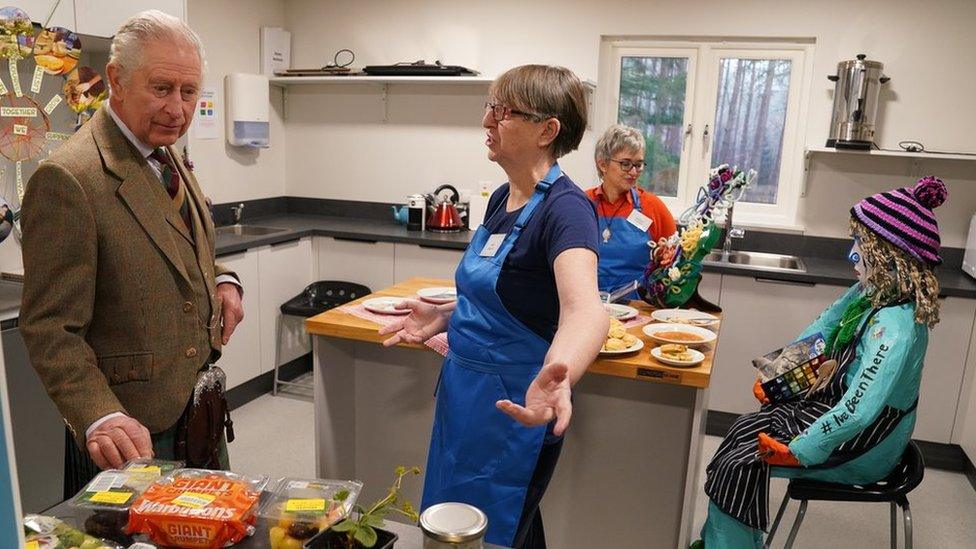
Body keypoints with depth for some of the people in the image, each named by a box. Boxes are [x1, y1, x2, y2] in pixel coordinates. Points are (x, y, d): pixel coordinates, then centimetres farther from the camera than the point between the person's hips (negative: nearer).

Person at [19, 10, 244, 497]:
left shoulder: (166, 157, 7)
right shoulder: (66, 179, -19)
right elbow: (51, 329, -19)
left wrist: (221, 280, 0)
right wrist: (101, 418, -32)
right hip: (131, 433, -7)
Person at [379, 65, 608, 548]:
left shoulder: (565, 208, -22)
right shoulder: (502, 198, 4)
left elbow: (585, 310, -40)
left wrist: (557, 377, -59)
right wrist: (445, 316, 2)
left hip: (513, 407, -8)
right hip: (463, 390, 9)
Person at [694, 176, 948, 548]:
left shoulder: (895, 326, -32)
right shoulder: (871, 291, -5)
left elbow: (858, 410, -37)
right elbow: (822, 329, 12)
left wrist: (797, 452, -29)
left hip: (861, 443, -9)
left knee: (741, 463, -15)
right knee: (743, 429, 6)